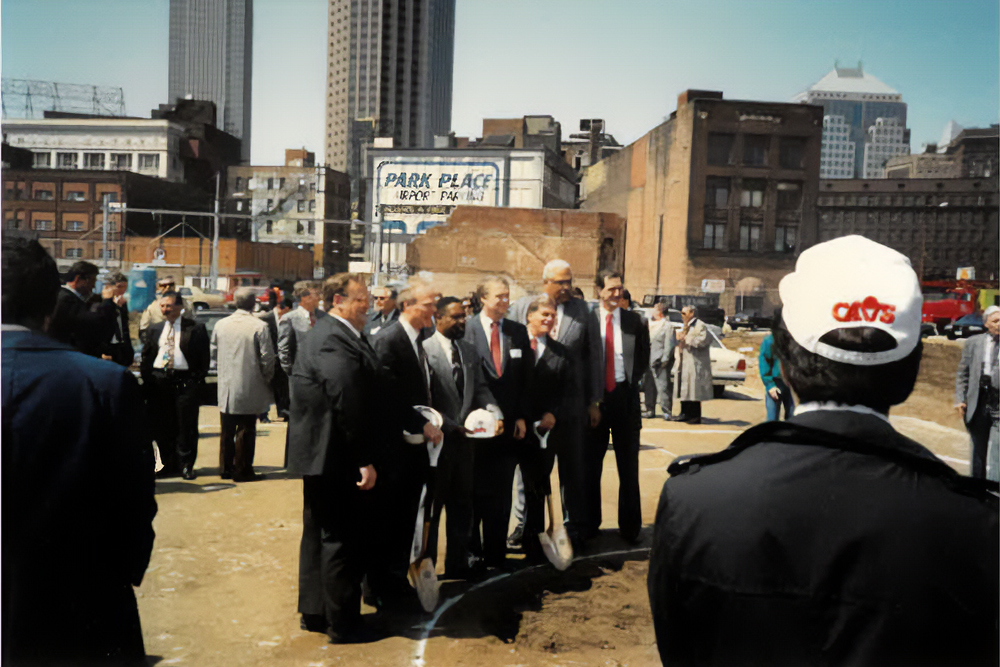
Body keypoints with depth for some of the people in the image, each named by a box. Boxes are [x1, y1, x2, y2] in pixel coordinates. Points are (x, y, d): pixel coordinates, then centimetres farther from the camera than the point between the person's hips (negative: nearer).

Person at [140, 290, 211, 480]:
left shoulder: (195, 329, -1)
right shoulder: (154, 329, 13)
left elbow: (204, 358, -1)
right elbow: (146, 357, 16)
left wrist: (197, 380, -8)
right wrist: (147, 379, 4)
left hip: (185, 381, -4)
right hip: (158, 382, 4)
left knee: (186, 427, -1)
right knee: (161, 427, 7)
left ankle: (185, 465, 10)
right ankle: (169, 464, 19)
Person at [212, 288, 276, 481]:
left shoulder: (220, 325, 3)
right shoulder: (259, 327, -13)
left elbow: (214, 354, 12)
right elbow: (267, 358, -11)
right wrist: (266, 379, 4)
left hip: (226, 388, 5)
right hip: (249, 389, -5)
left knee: (227, 431, 15)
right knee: (246, 431, 3)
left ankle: (225, 468, 23)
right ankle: (242, 470, 9)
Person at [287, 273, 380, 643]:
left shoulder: (324, 333, 13)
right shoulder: (335, 342, -22)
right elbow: (349, 403, -26)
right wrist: (364, 459, -22)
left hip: (319, 455, 11)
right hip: (336, 458, -11)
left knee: (318, 534, 19)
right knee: (342, 538, 1)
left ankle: (313, 611, 32)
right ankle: (342, 622, 15)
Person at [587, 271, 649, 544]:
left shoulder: (635, 322, 2)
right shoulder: (586, 319, -2)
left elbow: (643, 360, 9)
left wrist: (629, 382, 0)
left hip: (625, 396, 0)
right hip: (594, 397, 0)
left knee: (628, 467, 7)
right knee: (591, 465, 9)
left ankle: (629, 527, 18)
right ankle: (589, 524, 23)